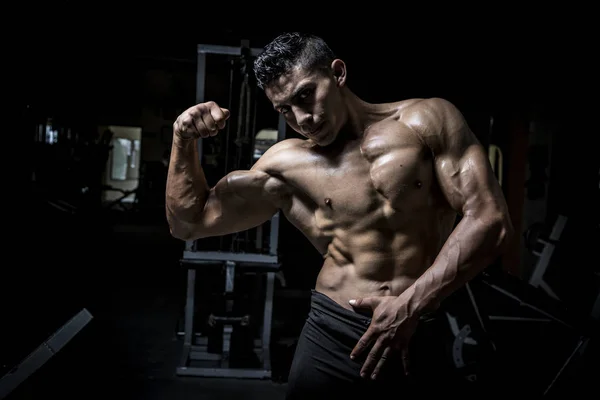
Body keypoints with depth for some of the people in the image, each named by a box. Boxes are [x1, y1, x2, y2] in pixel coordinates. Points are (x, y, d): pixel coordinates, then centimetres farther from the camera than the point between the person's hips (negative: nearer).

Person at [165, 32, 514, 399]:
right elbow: (190, 223, 10)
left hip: (430, 328, -1)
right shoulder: (286, 165, 5)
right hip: (336, 332, 1)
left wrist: (412, 304, -15)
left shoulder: (427, 121, 0)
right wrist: (184, 142, -4)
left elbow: (490, 221, -7)